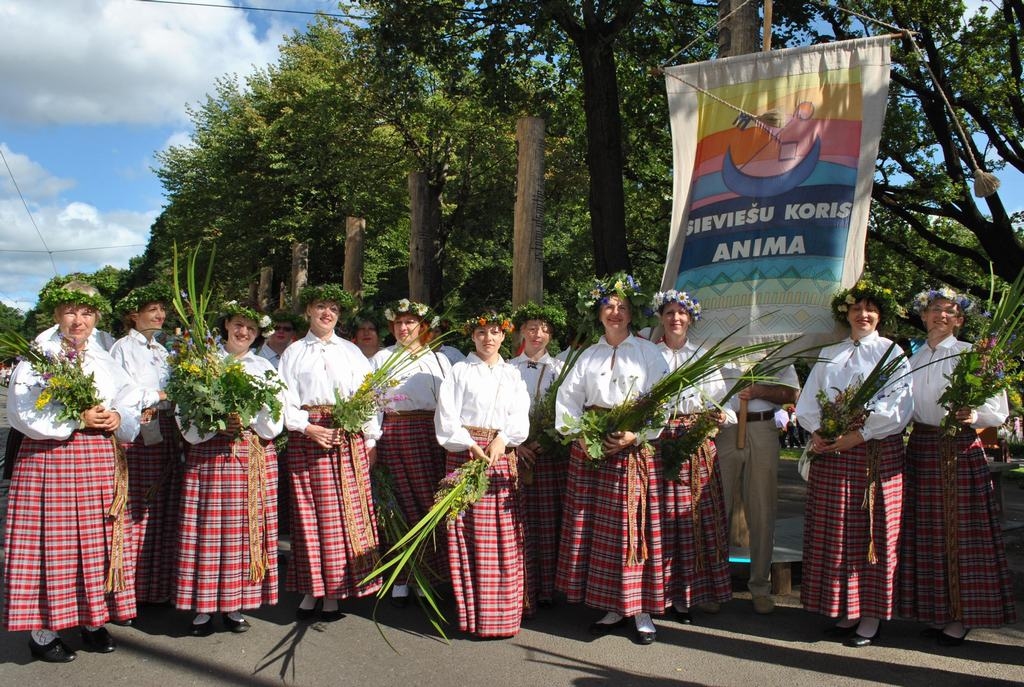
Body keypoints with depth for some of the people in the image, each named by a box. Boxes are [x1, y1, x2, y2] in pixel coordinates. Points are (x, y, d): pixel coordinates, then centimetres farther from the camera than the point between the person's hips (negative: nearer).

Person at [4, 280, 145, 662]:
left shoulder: (105, 361, 13)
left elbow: (132, 404, 13)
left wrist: (118, 418, -8)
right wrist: (78, 420, -16)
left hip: (99, 462, 5)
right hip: (48, 461, -4)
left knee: (96, 541, 8)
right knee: (49, 542, -1)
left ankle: (93, 620, 20)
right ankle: (42, 629, 11)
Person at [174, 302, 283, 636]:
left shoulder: (265, 368, 14)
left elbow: (274, 421, 8)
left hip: (254, 456, 2)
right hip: (208, 453, -2)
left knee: (246, 527, 2)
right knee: (207, 528, -3)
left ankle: (233, 604, 12)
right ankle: (203, 606, 7)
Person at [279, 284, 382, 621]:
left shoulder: (351, 351, 14)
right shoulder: (294, 353, 11)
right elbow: (285, 400, 2)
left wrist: (371, 440, -1)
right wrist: (307, 428, -13)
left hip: (348, 437, 1)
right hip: (307, 436, -1)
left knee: (346, 512, -2)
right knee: (309, 513, 0)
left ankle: (334, 593, 6)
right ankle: (312, 590, 10)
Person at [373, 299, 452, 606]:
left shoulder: (437, 359, 13)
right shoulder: (381, 358, 13)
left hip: (428, 435, 0)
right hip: (392, 435, 0)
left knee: (430, 503, -4)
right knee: (400, 504, 0)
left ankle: (430, 574, 6)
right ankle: (401, 578, 8)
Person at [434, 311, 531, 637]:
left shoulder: (512, 374, 16)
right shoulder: (459, 371, 5)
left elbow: (521, 416, 4)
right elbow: (447, 418, -4)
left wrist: (502, 438, -14)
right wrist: (472, 445, -15)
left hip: (503, 456, 3)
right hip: (465, 454, -3)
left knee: (505, 536, 2)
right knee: (469, 535, -4)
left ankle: (504, 611, 12)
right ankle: (473, 612, 3)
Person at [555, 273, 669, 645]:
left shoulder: (648, 353, 4)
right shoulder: (588, 356, 14)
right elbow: (567, 399, 6)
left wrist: (635, 436, -18)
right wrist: (579, 434, -10)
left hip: (636, 448, -3)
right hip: (591, 448, 3)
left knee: (635, 527, -4)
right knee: (595, 527, 3)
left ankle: (642, 610, 7)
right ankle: (612, 606, 15)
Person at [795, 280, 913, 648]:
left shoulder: (893, 354, 4)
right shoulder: (828, 354, 16)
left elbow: (899, 407, -7)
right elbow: (807, 402, 11)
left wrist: (859, 435, -15)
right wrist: (816, 432, -7)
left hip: (877, 453, -4)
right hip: (830, 453, 4)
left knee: (872, 533, -1)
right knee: (833, 533, 4)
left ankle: (871, 617, 8)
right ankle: (847, 611, 14)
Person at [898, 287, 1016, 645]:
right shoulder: (914, 359, 12)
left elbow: (999, 409, -6)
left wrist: (974, 415, -24)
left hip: (961, 449, -5)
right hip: (922, 448, 5)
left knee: (961, 529, -1)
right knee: (928, 531, 9)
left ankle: (963, 616, 8)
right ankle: (938, 610, 19)